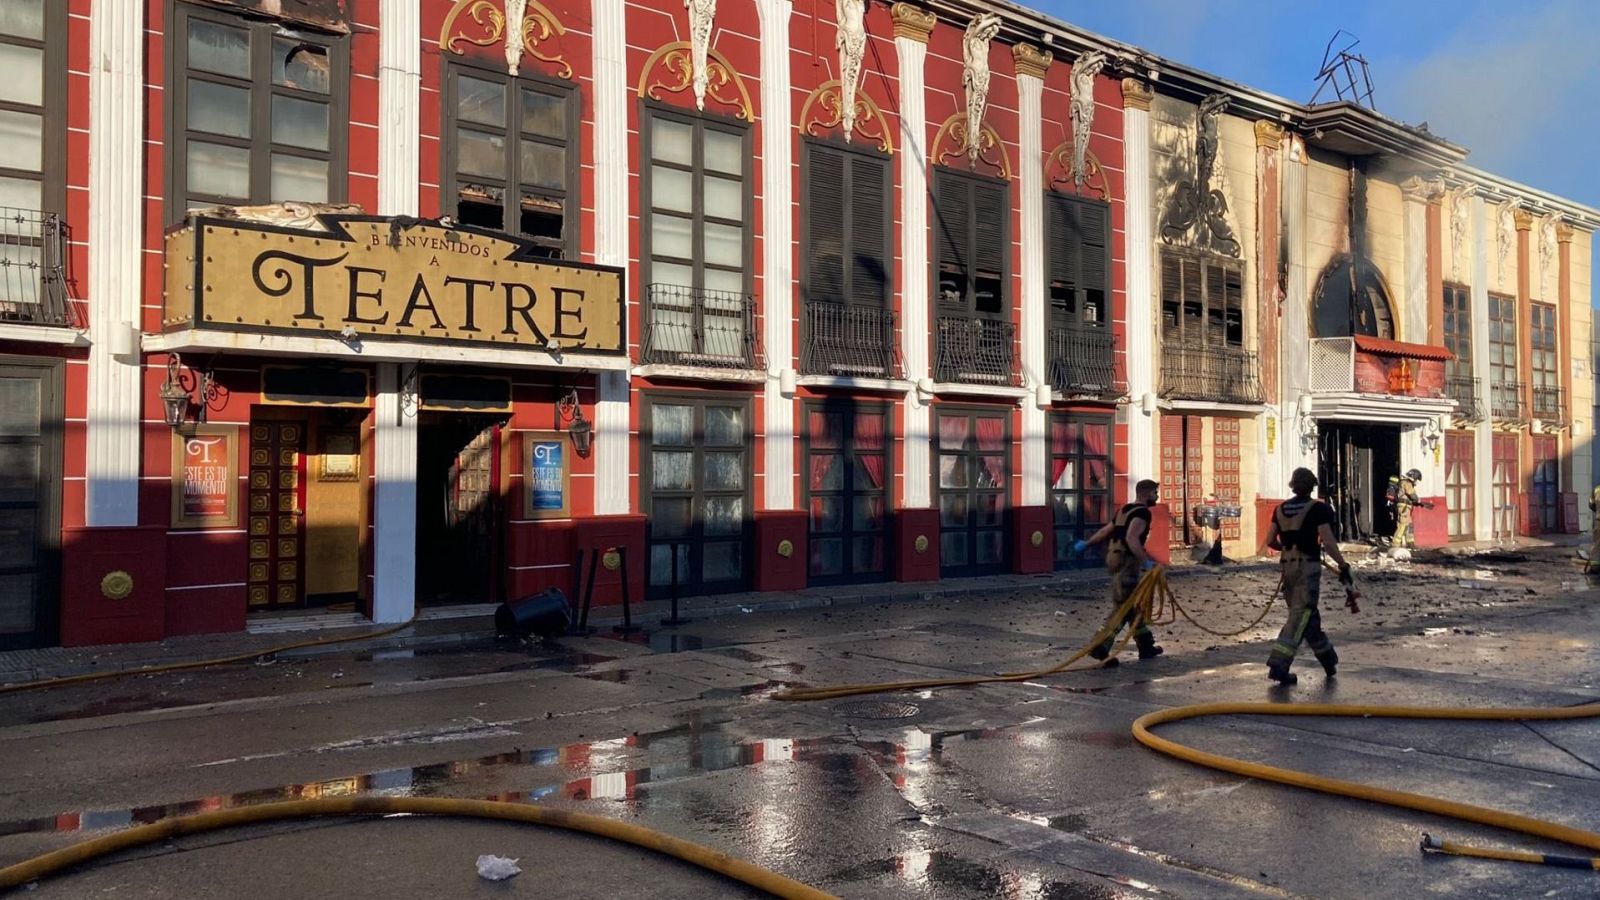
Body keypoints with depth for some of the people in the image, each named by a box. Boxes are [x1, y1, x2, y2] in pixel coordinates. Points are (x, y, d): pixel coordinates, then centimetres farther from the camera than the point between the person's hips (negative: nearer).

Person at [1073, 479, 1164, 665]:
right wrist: (1146, 561, -31)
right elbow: (1131, 538, -27)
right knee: (1122, 609, -9)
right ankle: (1100, 648, -14)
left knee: (1134, 606, 17)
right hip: (1127, 562, -10)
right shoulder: (1142, 512, -12)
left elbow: (1106, 530, 26)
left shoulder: (1126, 510, 16)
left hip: (1116, 560, 10)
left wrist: (1087, 544, 38)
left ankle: (1146, 646, 26)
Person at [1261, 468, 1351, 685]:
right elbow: (1328, 542, -14)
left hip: (1287, 566, 6)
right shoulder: (1318, 508, -7)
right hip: (1308, 566, -6)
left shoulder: (1281, 509, 8)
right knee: (1300, 615, -8)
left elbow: (1270, 541, 7)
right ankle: (1278, 664, -18)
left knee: (1308, 613, 18)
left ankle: (1327, 658, 31)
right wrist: (1343, 565, -5)